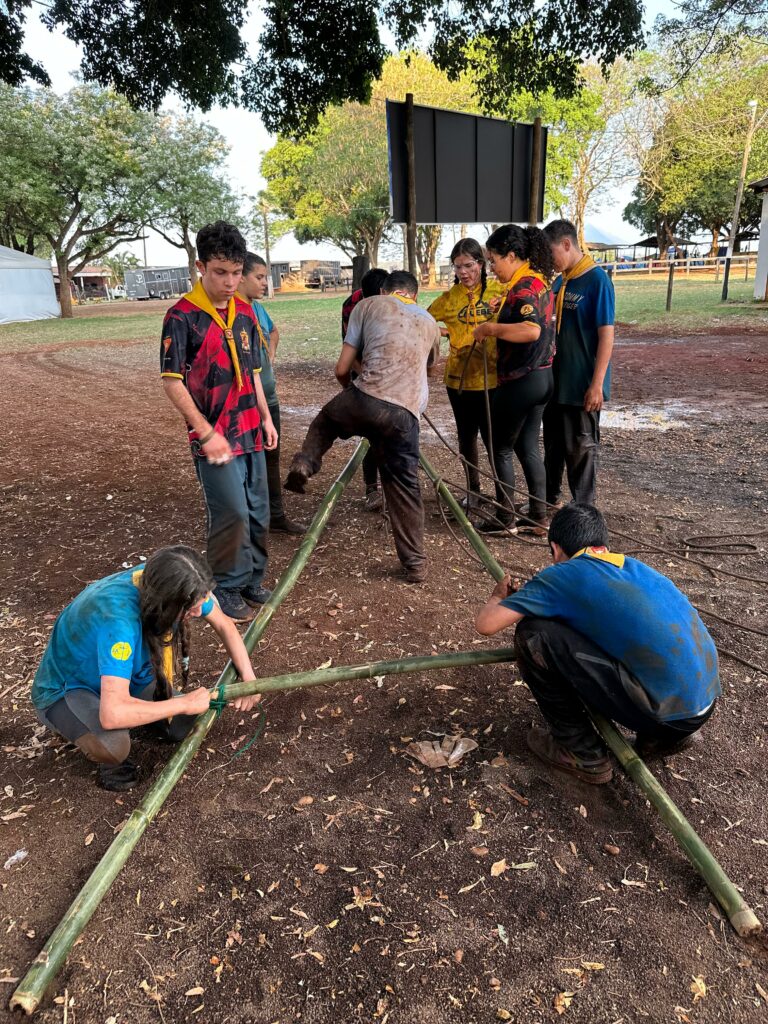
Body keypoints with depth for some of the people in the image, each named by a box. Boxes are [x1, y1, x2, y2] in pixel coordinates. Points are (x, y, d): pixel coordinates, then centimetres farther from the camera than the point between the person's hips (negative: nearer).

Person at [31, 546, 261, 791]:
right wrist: (185, 703, -33)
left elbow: (224, 624, -3)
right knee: (114, 745, -35)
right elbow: (112, 715, -45)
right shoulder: (119, 618, -41)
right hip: (63, 691, -6)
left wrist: (248, 676, -14)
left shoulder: (165, 582, -21)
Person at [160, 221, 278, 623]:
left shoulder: (244, 311, 8)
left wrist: (266, 417, 12)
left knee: (258, 512, 12)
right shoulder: (182, 316, -11)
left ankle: (251, 581, 29)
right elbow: (171, 381, -12)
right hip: (215, 438, -6)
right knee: (232, 513, -7)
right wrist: (207, 433, -15)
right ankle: (226, 589, 14)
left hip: (250, 432, 7)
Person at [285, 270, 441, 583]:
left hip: (365, 399, -2)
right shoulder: (430, 323, 28)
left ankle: (304, 464, 9)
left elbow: (342, 369, 15)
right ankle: (415, 564, 16)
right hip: (405, 414, 2)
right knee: (404, 487, 13)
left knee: (326, 417, 32)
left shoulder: (368, 305, 18)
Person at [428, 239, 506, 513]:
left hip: (493, 379, -2)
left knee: (493, 437, 2)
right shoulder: (448, 298, 1)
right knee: (467, 437, 13)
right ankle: (473, 491, 30)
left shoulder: (499, 291, -2)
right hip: (460, 380, 2)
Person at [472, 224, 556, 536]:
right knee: (528, 447, 15)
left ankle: (505, 519, 15)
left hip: (519, 381, -9)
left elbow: (532, 330, -35)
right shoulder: (540, 281, 10)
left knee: (501, 449, 5)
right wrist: (503, 311, 12)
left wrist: (491, 328, -25)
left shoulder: (522, 288, -19)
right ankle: (538, 517, 20)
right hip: (541, 377, 9)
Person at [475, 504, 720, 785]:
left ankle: (583, 754, 8)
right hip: (706, 702, 8)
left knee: (533, 634, -5)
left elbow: (486, 624, -7)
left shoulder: (563, 575, -4)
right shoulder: (634, 566, 17)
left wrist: (498, 598, 17)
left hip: (664, 710, -7)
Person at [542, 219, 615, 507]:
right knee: (553, 443, 18)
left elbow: (606, 335, -16)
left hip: (582, 385, -7)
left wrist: (597, 384, -20)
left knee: (581, 449, 4)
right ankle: (550, 498, 34)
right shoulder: (560, 281, 7)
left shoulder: (597, 280, -13)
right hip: (556, 380, 7)